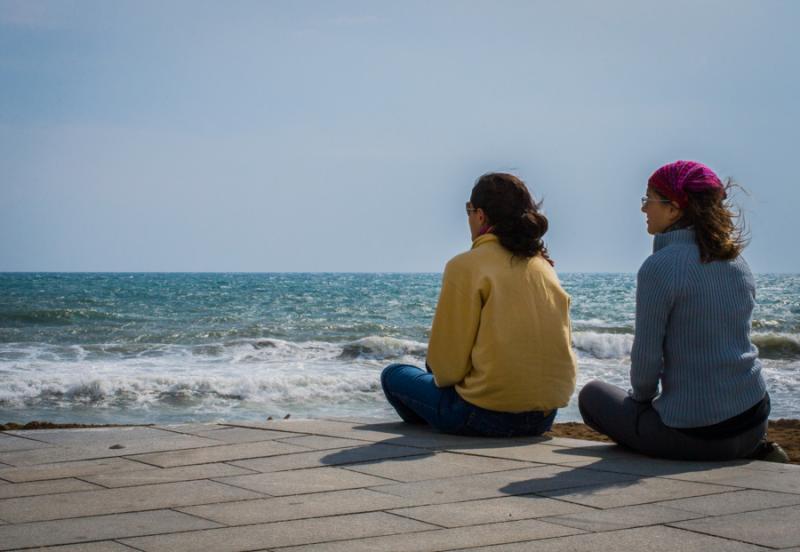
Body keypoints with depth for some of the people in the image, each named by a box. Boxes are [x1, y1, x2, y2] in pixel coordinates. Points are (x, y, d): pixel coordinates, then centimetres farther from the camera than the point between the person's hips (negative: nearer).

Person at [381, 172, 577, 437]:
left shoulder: (466, 266, -10)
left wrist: (443, 377, 14)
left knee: (393, 375, 17)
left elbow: (446, 363, -11)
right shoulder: (544, 266, 9)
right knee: (434, 368, 31)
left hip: (488, 415, -7)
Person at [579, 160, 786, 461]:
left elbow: (646, 355, -13)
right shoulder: (738, 262, 7)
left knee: (592, 394, 17)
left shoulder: (660, 267, -15)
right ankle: (752, 452, 17)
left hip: (696, 435, -7)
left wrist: (641, 398, 8)